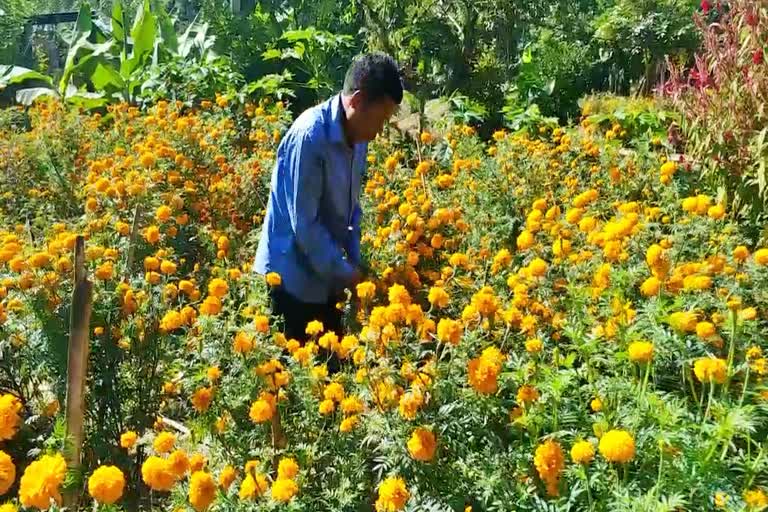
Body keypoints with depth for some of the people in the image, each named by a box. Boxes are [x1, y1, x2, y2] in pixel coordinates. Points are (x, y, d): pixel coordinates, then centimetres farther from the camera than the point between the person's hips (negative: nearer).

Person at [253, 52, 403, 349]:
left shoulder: (357, 137, 0)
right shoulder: (310, 136, -24)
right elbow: (304, 223, -22)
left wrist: (355, 263, 3)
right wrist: (344, 271, -15)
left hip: (327, 274, 7)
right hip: (293, 275, -7)